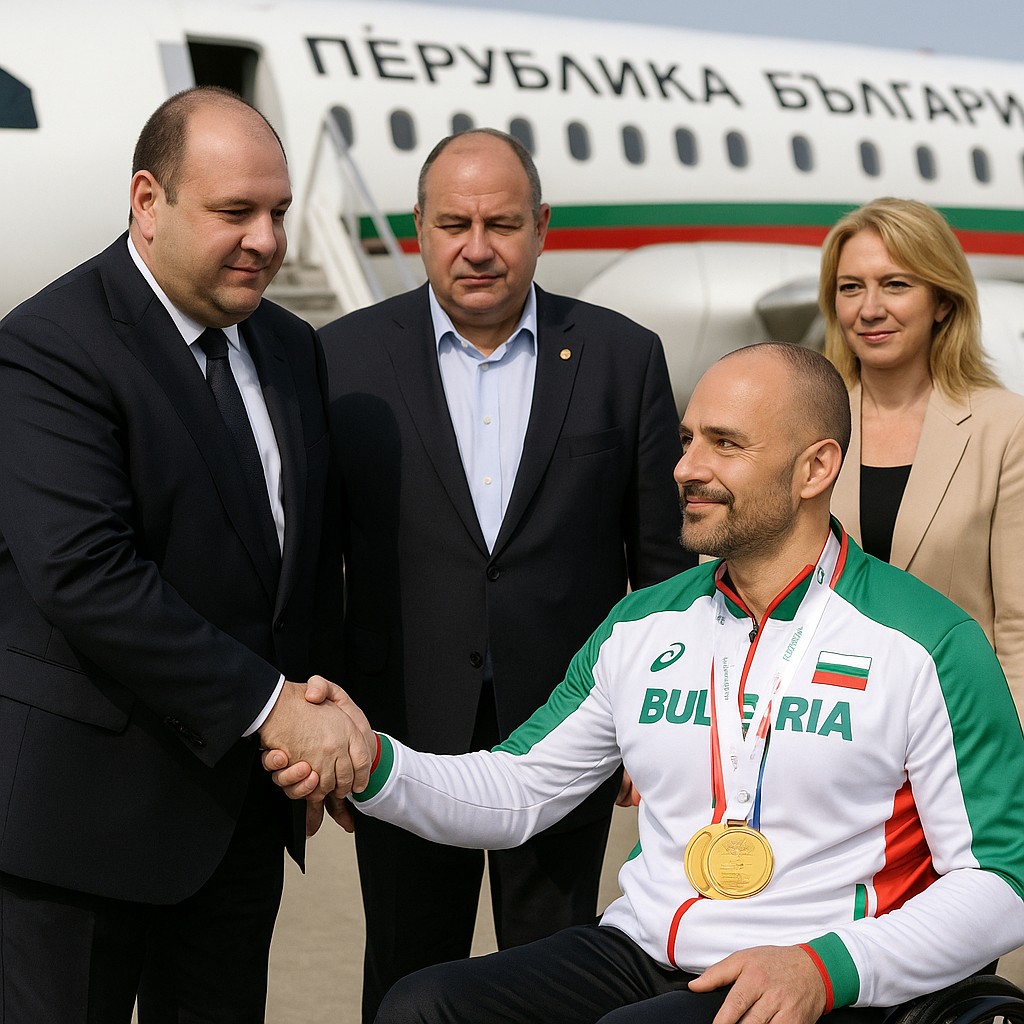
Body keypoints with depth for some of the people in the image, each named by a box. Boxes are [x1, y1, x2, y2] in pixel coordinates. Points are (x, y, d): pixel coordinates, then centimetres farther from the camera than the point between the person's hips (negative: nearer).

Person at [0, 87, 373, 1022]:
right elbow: (84, 577, -23)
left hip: (239, 798, 7)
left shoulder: (292, 349, 11)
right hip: (87, 800, -7)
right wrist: (271, 708, -20)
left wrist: (321, 731, 2)